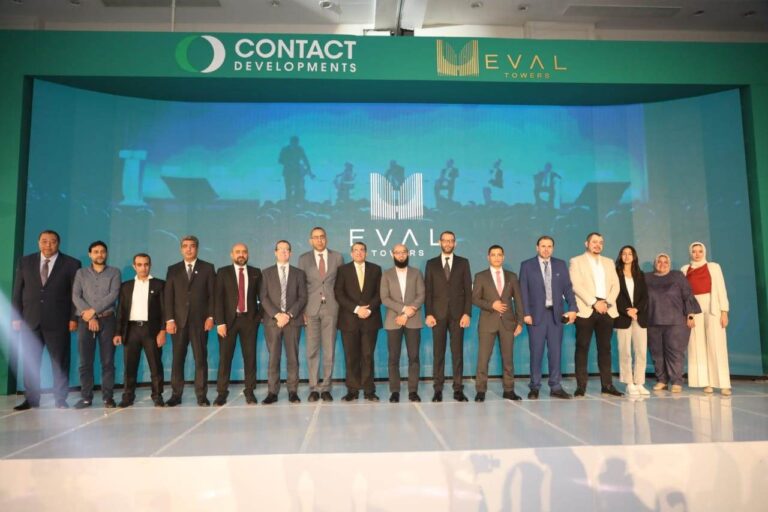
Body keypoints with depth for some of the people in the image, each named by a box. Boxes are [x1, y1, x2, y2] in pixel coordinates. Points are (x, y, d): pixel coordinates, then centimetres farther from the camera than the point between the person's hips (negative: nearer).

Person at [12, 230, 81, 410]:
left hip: (58, 321, -3)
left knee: (60, 362, 2)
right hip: (30, 320, 3)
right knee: (29, 362, 7)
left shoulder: (71, 264, 1)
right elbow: (18, 291, 10)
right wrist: (16, 317, 3)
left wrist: (74, 318, -7)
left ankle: (60, 399, 9)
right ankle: (31, 399, 16)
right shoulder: (25, 262, 10)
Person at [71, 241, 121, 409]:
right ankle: (86, 397, 9)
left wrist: (93, 311, -11)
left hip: (107, 320, -1)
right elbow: (76, 297, 2)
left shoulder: (114, 272, 8)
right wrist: (89, 317, -9)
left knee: (108, 360, -1)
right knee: (85, 361, 2)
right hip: (85, 321, 1)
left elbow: (113, 295, -5)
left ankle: (107, 396, 4)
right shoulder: (81, 273, 12)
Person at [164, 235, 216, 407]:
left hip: (200, 320, -1)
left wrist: (210, 316, -6)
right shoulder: (173, 270, 12)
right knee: (177, 359, 3)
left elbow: (212, 294, 3)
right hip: (178, 320, 2)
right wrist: (169, 319, -3)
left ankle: (202, 396, 4)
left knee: (201, 358, 0)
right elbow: (168, 296, 7)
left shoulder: (207, 268, 8)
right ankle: (176, 395, 10)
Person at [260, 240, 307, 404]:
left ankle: (293, 391, 7)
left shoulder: (299, 273, 11)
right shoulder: (266, 273, 11)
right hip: (272, 320, 0)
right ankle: (272, 392, 5)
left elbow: (302, 297, 3)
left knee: (293, 357, 1)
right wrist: (277, 315, -11)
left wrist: (289, 314, -10)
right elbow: (264, 298, 2)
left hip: (293, 320, 0)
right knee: (273, 357, 0)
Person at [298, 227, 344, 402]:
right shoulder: (304, 259, 8)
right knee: (312, 350, 2)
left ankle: (326, 388, 10)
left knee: (329, 350, 2)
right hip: (311, 309, 0)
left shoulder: (337, 257, 8)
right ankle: (314, 388, 10)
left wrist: (340, 304, 4)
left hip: (330, 308, 0)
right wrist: (302, 309, -1)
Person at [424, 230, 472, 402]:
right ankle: (438, 389, 9)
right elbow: (427, 291, 5)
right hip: (438, 314, 0)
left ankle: (458, 389, 8)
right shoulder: (431, 264, 9)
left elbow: (468, 290, 4)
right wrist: (428, 314, -5)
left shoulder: (463, 263, 9)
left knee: (458, 352, 2)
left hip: (457, 313, 0)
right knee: (438, 353, 3)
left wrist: (467, 313, -5)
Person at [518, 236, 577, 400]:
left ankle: (556, 387, 14)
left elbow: (568, 288, 6)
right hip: (536, 314, -2)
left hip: (556, 314, 3)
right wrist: (526, 313, -9)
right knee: (536, 352, 1)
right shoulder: (527, 265, 2)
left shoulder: (561, 265, 10)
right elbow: (523, 291, -1)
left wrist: (572, 308, -6)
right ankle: (535, 387, 11)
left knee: (555, 351, 6)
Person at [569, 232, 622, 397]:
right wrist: (594, 302, -15)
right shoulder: (576, 261, 5)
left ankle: (607, 385, 10)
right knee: (582, 347, -3)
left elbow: (615, 285, 10)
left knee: (605, 348, 5)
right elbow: (576, 285, -8)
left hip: (606, 309, 4)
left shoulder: (609, 262, 20)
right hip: (586, 309, -4)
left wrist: (607, 302, -7)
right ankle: (581, 386, 0)